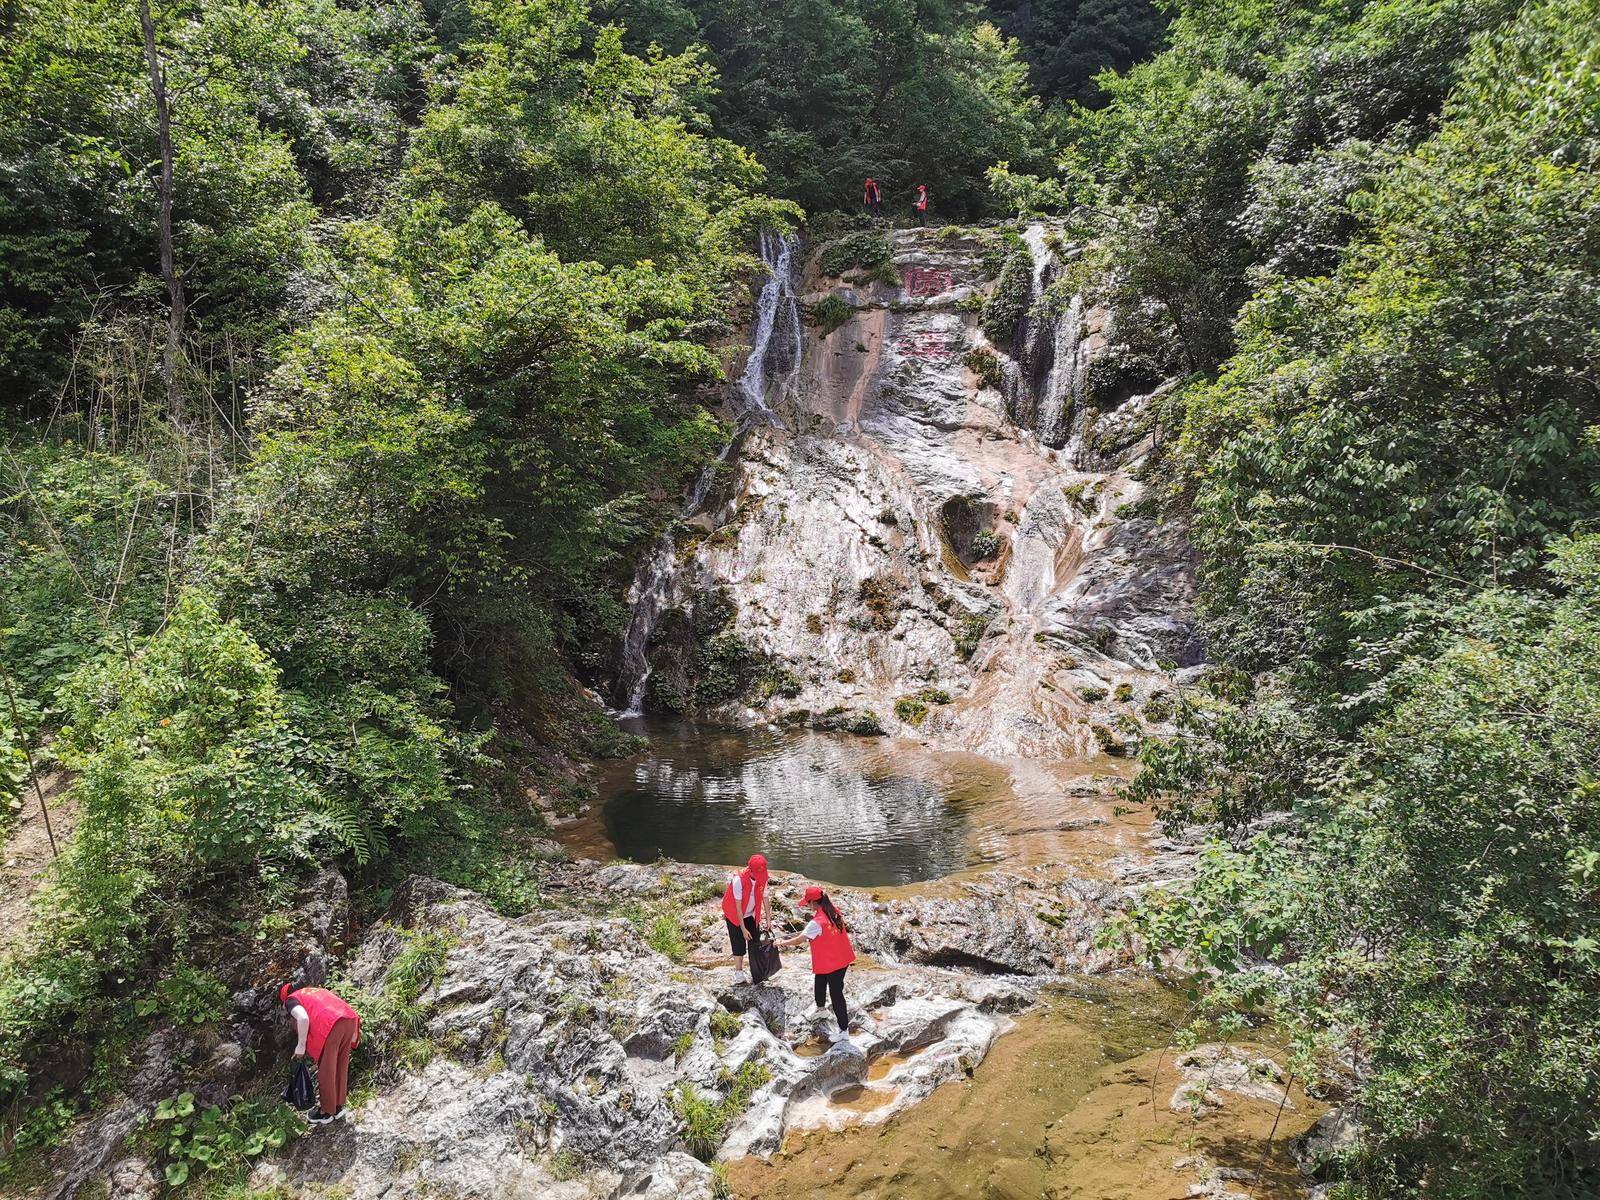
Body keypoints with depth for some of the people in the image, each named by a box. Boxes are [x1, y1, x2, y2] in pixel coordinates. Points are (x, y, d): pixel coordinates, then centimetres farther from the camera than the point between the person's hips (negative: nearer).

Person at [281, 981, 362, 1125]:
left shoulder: (291, 1000, 17)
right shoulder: (317, 990, 36)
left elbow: (303, 1018, -5)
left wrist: (301, 1045, 5)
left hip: (330, 1024, -6)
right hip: (351, 1020, 6)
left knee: (326, 1071, 11)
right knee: (341, 1067, 22)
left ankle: (326, 1112, 23)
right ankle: (338, 1105, 33)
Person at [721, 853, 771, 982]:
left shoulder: (762, 879, -17)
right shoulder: (739, 880, -33)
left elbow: (765, 899, -5)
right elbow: (738, 907, -28)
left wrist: (768, 919, -7)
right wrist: (743, 929, -24)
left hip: (751, 914, 5)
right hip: (735, 915, -5)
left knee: (755, 940, 3)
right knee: (739, 942, -4)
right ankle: (738, 971, 8)